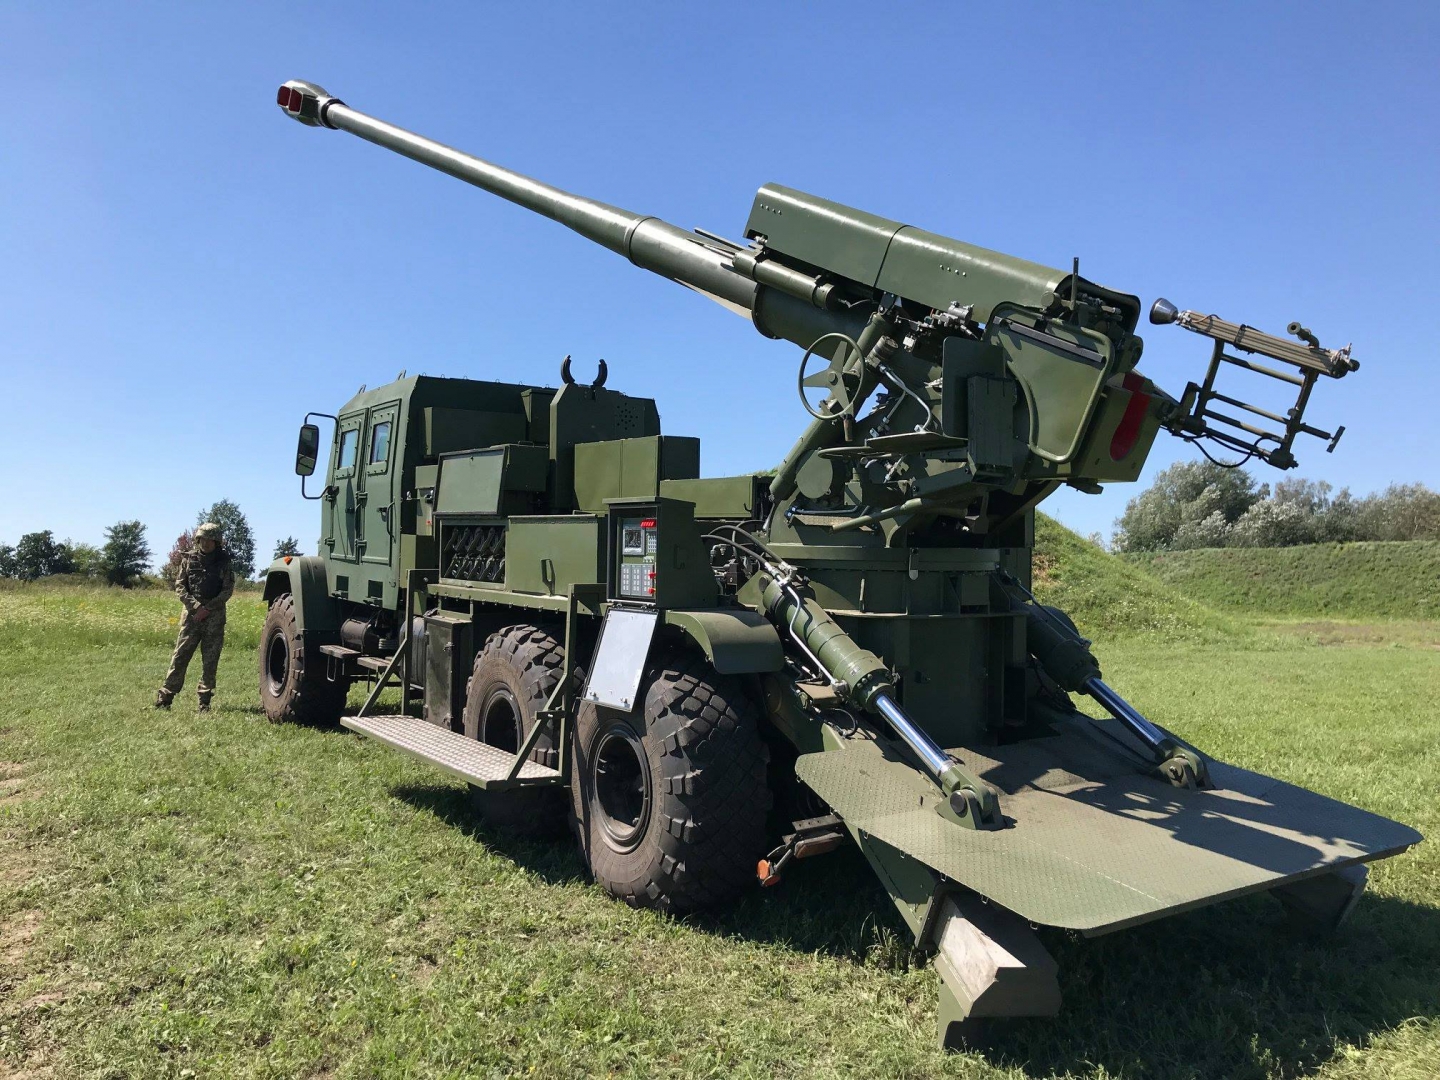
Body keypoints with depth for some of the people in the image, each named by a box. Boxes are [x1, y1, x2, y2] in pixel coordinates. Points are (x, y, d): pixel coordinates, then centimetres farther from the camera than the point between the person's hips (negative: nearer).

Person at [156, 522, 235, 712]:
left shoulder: (223, 560, 2)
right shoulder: (189, 558, 5)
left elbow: (228, 589, -1)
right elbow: (179, 585, 3)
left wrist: (207, 608, -11)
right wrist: (195, 605, -10)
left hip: (215, 615, 0)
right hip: (192, 613, 0)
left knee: (210, 659, 1)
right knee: (180, 655, -2)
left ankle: (204, 701, 7)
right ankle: (165, 696, 4)